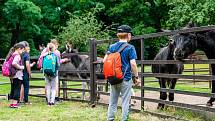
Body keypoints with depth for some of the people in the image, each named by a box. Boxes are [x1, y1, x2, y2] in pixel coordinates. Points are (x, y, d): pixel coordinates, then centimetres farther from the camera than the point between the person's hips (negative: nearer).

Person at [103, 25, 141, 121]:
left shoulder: (112, 47, 6)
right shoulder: (130, 48, -9)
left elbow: (104, 60, 5)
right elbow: (133, 64, -15)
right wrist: (136, 77, -6)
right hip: (126, 78, -5)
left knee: (112, 101, 14)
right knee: (125, 101, 4)